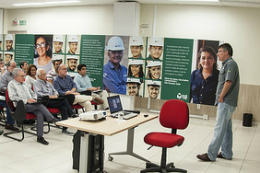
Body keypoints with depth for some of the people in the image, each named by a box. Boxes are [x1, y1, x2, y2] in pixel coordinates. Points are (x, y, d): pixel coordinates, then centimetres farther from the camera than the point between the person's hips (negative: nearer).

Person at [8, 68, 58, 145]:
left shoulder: (24, 84, 26)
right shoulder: (11, 84, 5)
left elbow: (32, 93, 29)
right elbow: (12, 97, -9)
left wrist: (34, 98, 5)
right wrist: (26, 100, -17)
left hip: (32, 105, 5)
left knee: (40, 114, -25)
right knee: (40, 105, -30)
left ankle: (39, 137, -25)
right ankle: (52, 119, -22)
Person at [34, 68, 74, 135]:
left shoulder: (48, 83, 29)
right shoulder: (36, 83, 5)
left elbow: (54, 91, 26)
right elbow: (38, 93, -11)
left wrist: (56, 95, 1)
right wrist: (49, 96, -20)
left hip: (53, 100, 7)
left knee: (64, 108, -23)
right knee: (64, 100, -26)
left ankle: (64, 128, -24)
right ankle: (72, 115, -15)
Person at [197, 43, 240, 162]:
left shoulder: (230, 64, -12)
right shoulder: (226, 64, 19)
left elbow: (228, 82, -22)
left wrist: (221, 96, -15)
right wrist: (221, 97, 12)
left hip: (226, 102, -11)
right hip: (227, 102, 11)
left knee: (219, 128, -8)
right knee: (226, 128, 15)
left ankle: (211, 155, -4)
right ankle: (226, 153, 25)